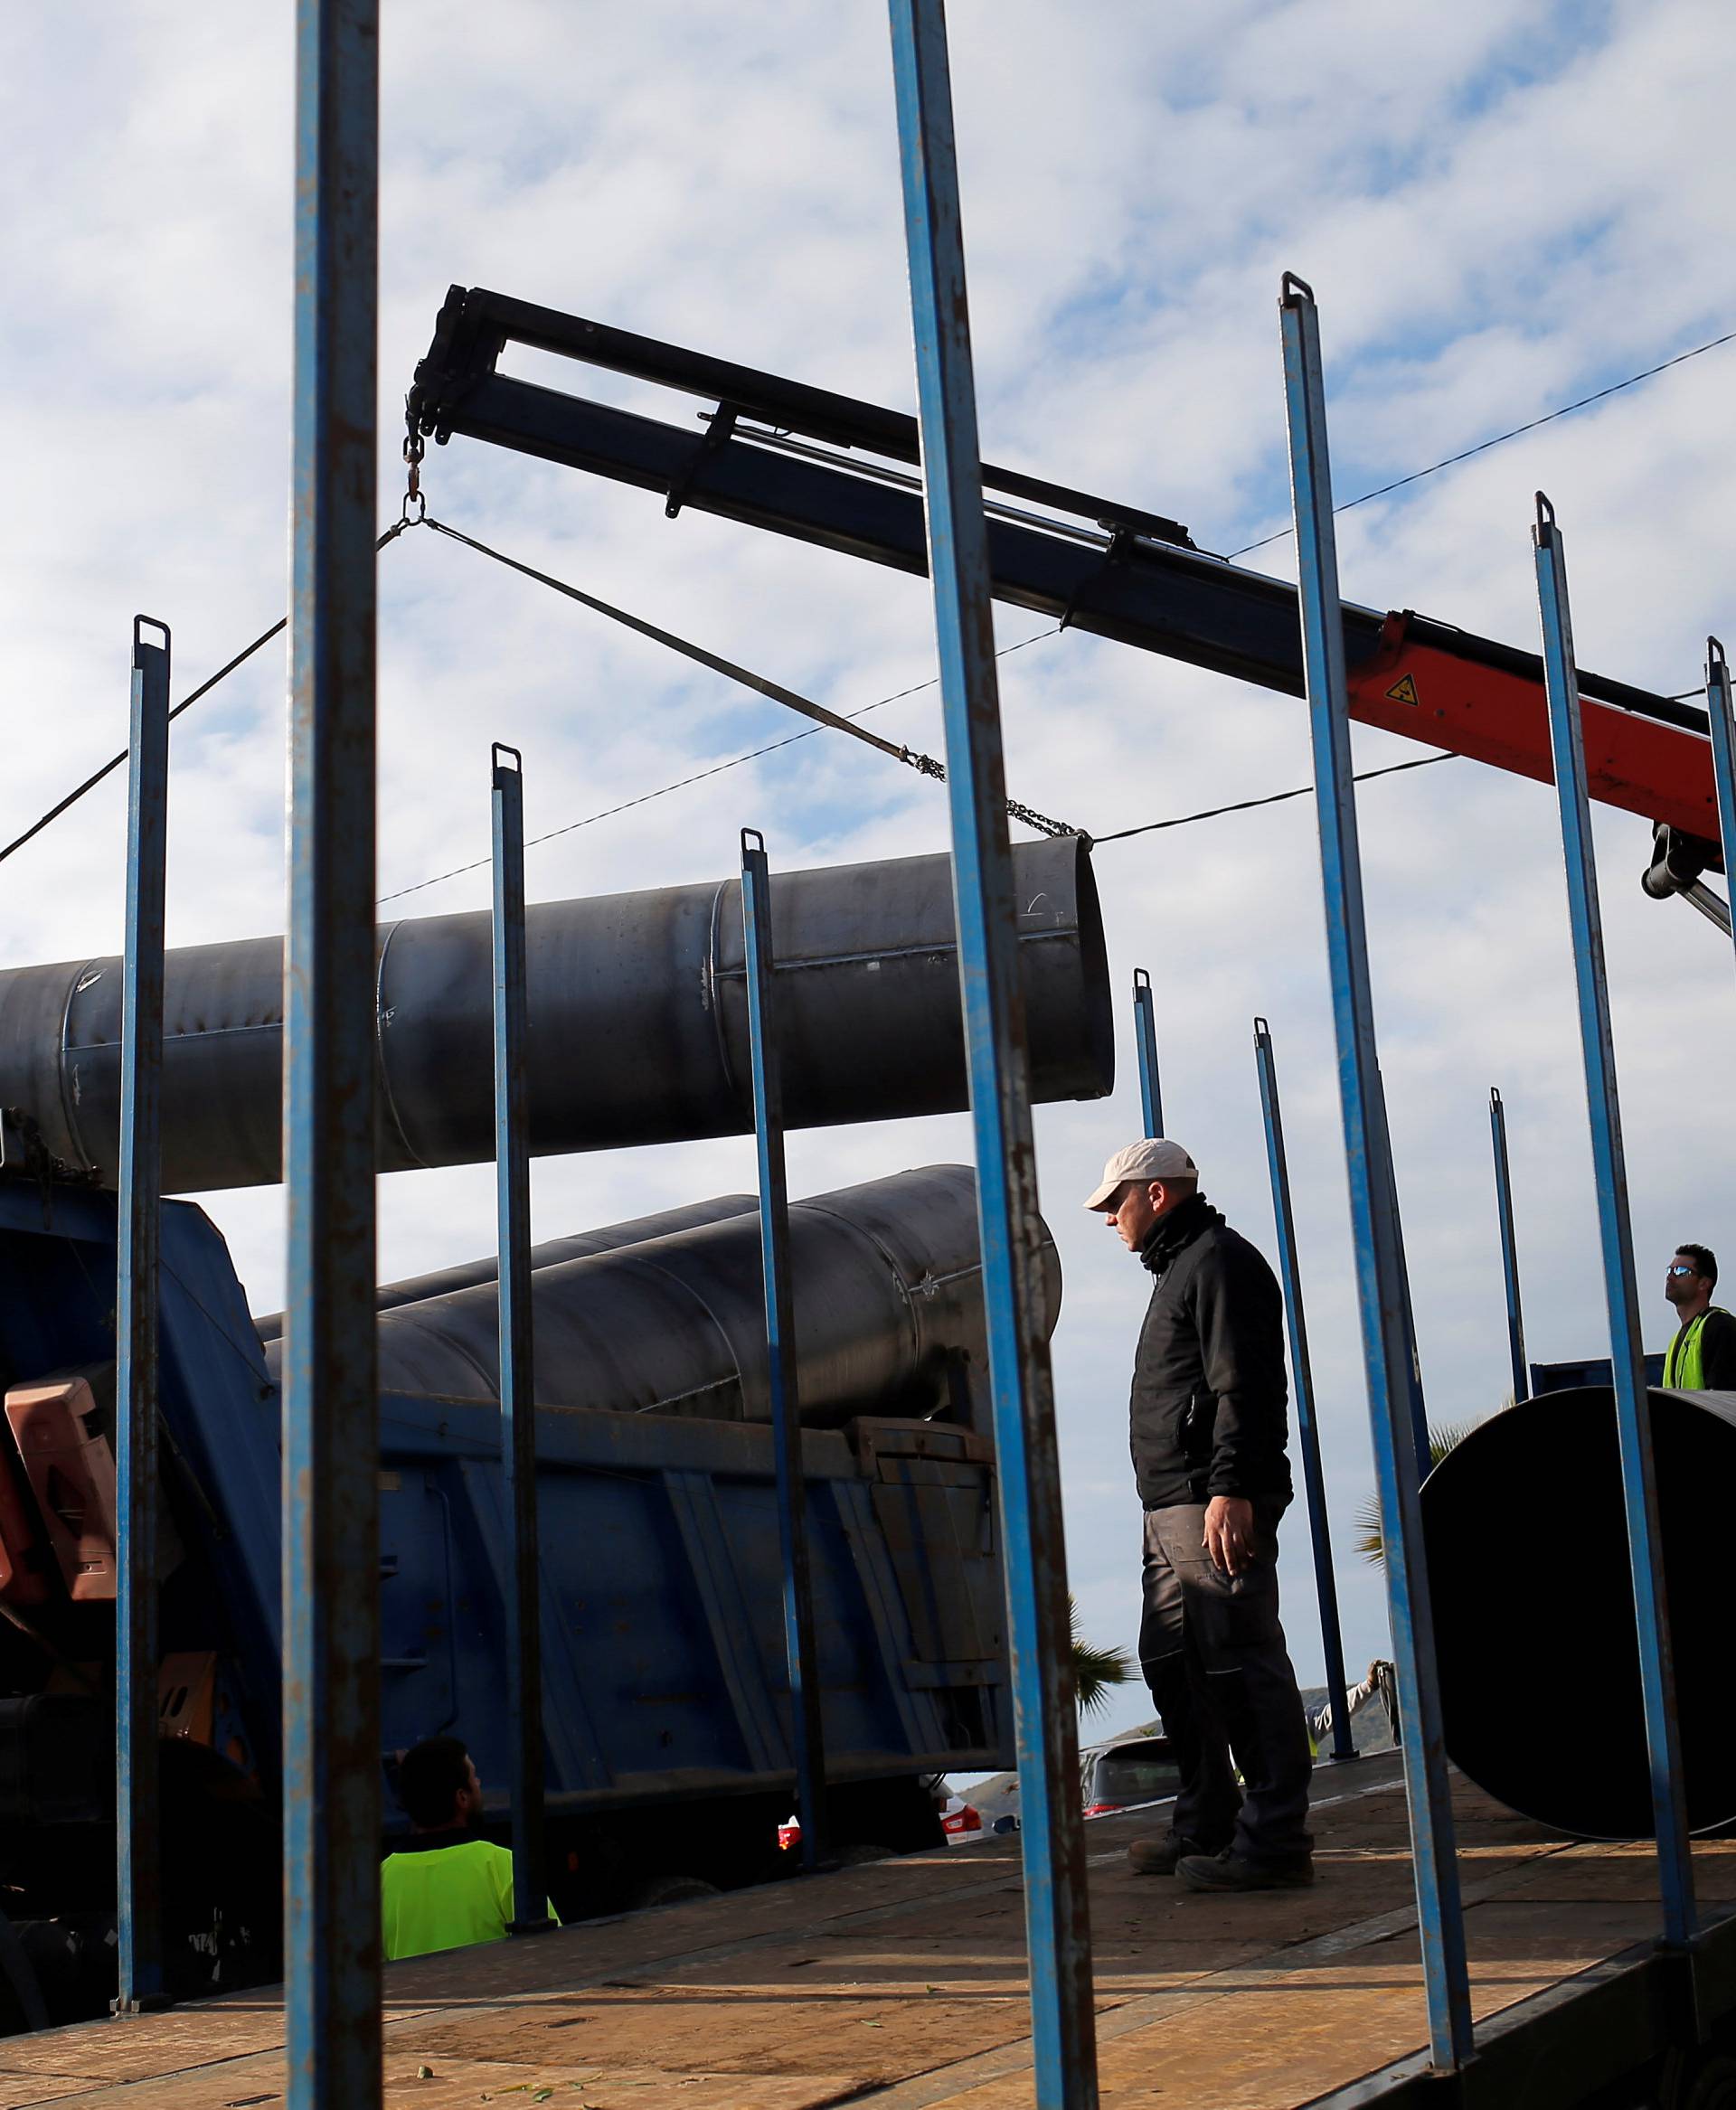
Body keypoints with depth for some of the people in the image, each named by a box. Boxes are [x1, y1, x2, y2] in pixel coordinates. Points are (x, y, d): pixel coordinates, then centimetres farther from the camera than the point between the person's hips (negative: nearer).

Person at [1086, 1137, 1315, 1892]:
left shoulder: (1221, 1263, -8)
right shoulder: (1177, 1270, 24)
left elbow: (1245, 1388, -18)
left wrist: (1231, 1490, -25)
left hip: (1217, 1508, -11)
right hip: (1171, 1509, 11)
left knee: (1240, 1663, -10)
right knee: (1171, 1662, 14)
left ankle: (1274, 1839, -7)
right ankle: (1206, 1825, 23)